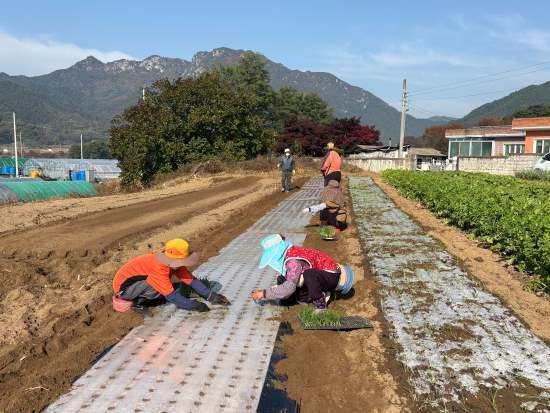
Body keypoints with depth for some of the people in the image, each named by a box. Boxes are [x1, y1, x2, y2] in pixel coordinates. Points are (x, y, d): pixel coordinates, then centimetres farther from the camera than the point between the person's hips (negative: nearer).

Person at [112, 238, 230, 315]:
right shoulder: (158, 267, -33)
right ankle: (137, 302, -8)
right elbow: (171, 295, -31)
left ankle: (140, 299, 6)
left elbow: (192, 280, -7)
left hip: (137, 283, 8)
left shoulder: (174, 262, -9)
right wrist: (194, 305, -26)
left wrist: (211, 296, -13)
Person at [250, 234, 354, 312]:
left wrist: (264, 294, -26)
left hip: (333, 276, -10)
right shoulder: (289, 254, 1)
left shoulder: (293, 260, -27)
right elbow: (289, 282, 5)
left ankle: (320, 305, -19)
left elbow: (289, 287, -32)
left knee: (309, 274, -39)